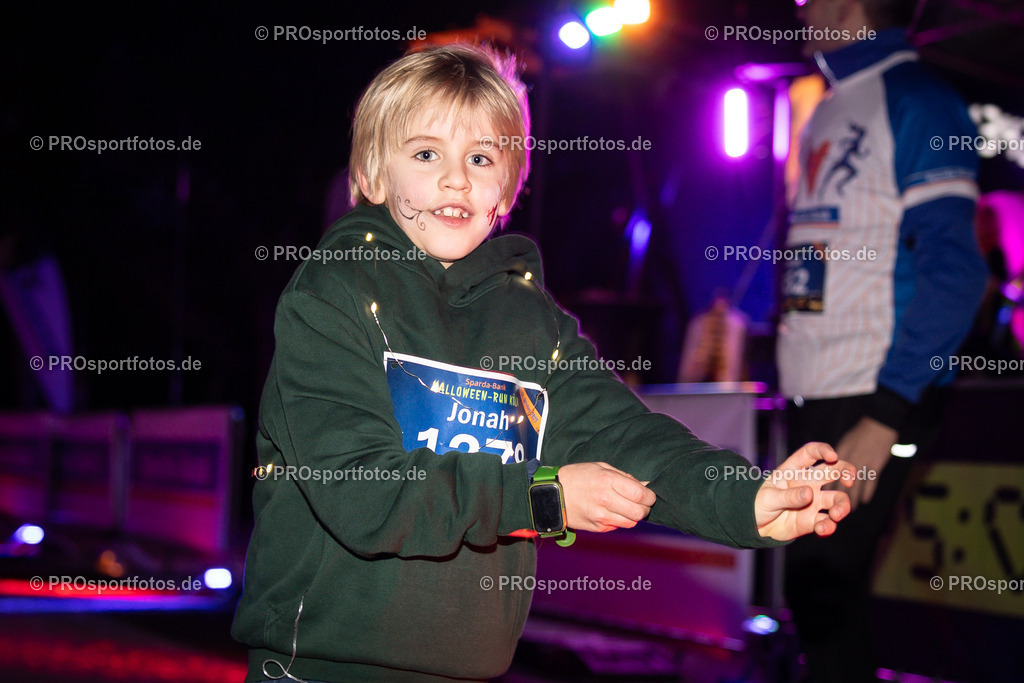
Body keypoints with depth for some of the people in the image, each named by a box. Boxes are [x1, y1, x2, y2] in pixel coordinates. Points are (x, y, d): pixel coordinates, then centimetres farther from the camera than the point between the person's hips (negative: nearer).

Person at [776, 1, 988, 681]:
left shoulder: (914, 98, -7)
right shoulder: (828, 115, 18)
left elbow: (955, 269, -14)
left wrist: (886, 416, -19)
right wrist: (794, 387, 13)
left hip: (870, 400, -8)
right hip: (813, 396, 8)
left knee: (823, 587, -7)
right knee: (819, 588, 12)